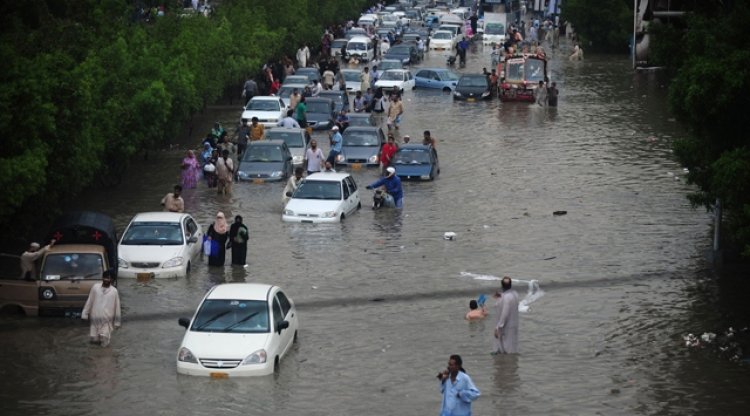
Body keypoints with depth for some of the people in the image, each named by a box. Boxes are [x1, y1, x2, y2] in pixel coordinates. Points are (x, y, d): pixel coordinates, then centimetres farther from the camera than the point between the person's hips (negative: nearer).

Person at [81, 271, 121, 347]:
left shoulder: (114, 291, -1)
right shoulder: (95, 287, 1)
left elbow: (117, 307, 5)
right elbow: (89, 301, 7)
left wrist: (117, 322, 7)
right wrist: (85, 314, 7)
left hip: (107, 320, -1)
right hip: (95, 318, 1)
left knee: (104, 339, -13)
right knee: (94, 339, -1)